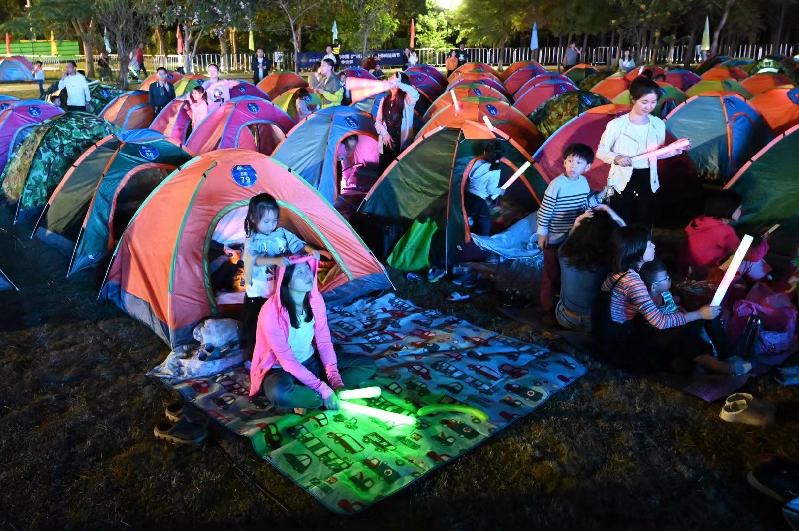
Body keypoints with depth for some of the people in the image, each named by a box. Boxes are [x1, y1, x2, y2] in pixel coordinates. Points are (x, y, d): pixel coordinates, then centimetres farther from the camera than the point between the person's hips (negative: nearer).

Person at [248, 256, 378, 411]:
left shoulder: (315, 299, -9)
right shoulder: (271, 313, -27)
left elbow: (324, 342, -6)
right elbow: (287, 361, -26)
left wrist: (335, 380, -19)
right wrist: (323, 389, -28)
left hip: (310, 362, 7)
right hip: (281, 369, -6)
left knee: (367, 365, -6)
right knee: (279, 393, -43)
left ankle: (305, 394, -14)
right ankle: (323, 398, -15)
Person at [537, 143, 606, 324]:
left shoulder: (584, 182, -1)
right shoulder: (557, 184, -19)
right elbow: (544, 211, -15)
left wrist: (599, 196, -1)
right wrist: (542, 233, -13)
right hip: (554, 238, -6)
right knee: (552, 274, 4)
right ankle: (548, 310, 16)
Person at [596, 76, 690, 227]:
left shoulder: (658, 124, 3)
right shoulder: (617, 124, -12)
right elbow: (601, 152, -5)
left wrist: (677, 149, -2)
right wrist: (616, 157, -23)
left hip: (648, 182, 4)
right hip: (622, 183, -4)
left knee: (644, 228, 11)